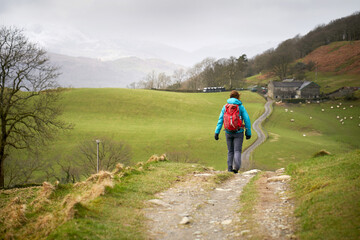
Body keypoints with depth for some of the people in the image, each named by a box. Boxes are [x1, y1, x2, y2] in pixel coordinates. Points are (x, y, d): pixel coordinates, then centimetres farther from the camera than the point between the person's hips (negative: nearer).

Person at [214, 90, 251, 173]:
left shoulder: (225, 107, 2)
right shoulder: (241, 107, -5)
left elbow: (220, 120, -3)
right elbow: (247, 120, -7)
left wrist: (217, 132, -5)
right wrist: (248, 133, 2)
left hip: (228, 132, 3)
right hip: (238, 132, -3)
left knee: (230, 151, 15)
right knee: (237, 151, -2)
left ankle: (230, 169, 12)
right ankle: (236, 166, -25)